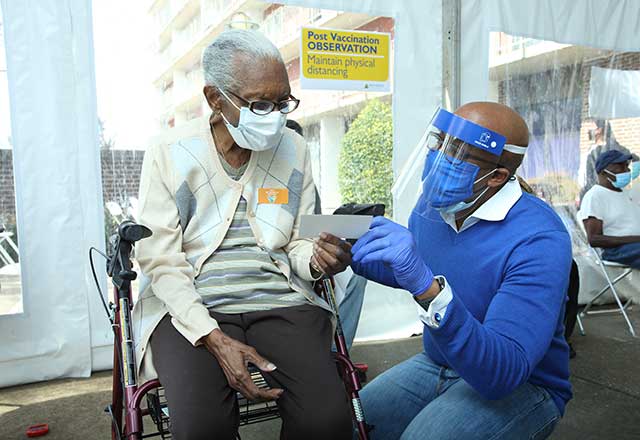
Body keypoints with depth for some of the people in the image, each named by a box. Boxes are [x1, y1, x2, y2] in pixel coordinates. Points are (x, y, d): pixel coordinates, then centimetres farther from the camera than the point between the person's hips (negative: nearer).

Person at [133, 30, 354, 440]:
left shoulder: (293, 150, 6)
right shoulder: (168, 156, -2)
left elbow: (296, 245, 10)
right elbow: (163, 263, -5)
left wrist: (317, 258, -15)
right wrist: (215, 339, -18)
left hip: (281, 302, 2)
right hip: (191, 309, -1)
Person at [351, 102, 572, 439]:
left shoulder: (538, 239, -27)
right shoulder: (432, 204, -5)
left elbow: (502, 372, -35)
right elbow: (405, 273, 15)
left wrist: (427, 287, -46)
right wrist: (355, 257, -4)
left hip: (521, 386, -5)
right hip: (438, 362, 6)